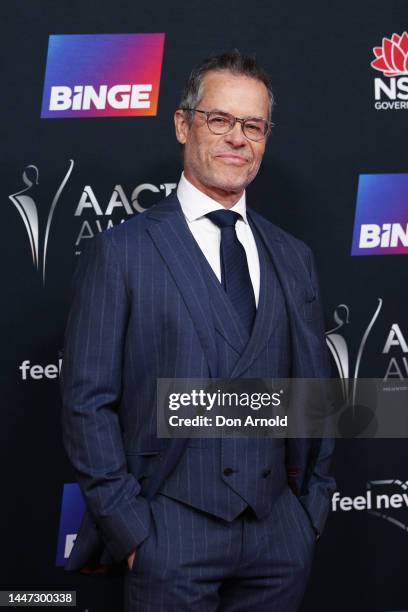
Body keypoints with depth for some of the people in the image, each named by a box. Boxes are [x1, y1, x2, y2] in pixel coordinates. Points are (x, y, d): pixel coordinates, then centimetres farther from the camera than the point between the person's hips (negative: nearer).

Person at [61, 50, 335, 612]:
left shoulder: (293, 257, 10)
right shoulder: (120, 252, -4)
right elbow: (88, 401, -6)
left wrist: (314, 502, 8)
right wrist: (128, 528, -9)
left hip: (282, 537, 4)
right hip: (170, 537, -4)